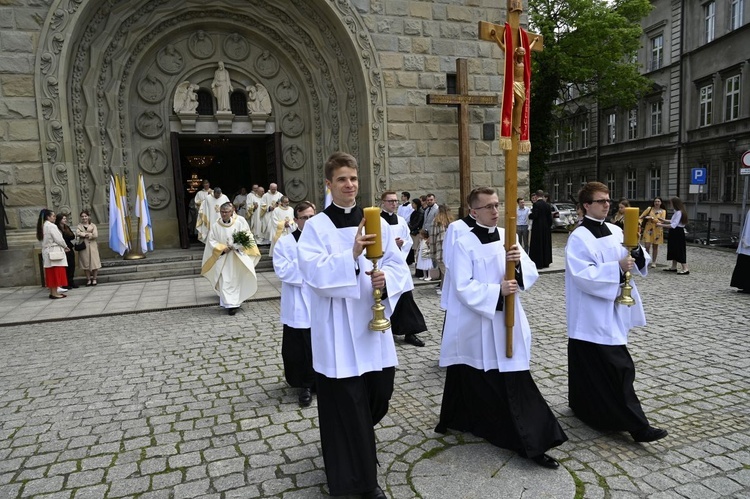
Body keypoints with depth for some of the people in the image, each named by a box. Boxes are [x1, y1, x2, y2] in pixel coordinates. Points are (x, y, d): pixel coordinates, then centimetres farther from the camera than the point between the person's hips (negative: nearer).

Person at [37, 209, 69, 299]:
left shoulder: (43, 226, 13)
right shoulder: (51, 226, -14)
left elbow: (48, 240, 12)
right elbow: (58, 239, -16)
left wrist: (63, 247, 8)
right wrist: (65, 247, 2)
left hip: (47, 253, 9)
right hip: (54, 252, -9)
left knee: (51, 273, 11)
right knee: (56, 272, -5)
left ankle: (52, 292, 16)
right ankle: (55, 293, -4)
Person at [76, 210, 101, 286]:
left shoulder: (93, 225, 8)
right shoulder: (79, 226, 11)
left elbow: (95, 235, -6)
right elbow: (77, 233, -9)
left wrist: (84, 234, -5)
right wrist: (88, 234, -13)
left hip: (92, 245, -1)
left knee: (94, 262, -4)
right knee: (86, 263, 1)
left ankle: (94, 279, 6)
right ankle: (88, 279, 9)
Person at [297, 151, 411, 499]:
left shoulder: (376, 222, 7)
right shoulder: (316, 226, -5)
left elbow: (398, 265, 5)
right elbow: (313, 272, -17)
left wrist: (384, 277, -17)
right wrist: (351, 255, -29)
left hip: (372, 321, 4)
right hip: (338, 329, -4)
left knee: (381, 389, 14)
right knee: (347, 403, 3)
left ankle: (355, 442, 47)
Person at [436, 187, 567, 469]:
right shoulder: (464, 243, -10)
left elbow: (531, 275, 2)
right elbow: (463, 287, -16)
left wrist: (520, 264, -18)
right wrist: (497, 291, -25)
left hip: (506, 322, 4)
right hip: (474, 324, -3)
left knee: (515, 382, 2)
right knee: (472, 381, 13)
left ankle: (531, 443, 12)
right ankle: (456, 420, 39)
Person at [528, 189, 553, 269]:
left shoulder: (536, 204, -13)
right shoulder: (547, 205, 5)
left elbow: (534, 215, -20)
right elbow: (550, 217, 7)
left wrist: (530, 215, 0)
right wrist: (549, 226, 17)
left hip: (537, 228, -6)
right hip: (546, 228, 6)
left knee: (537, 245, 0)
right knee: (545, 244, 14)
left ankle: (538, 263, -1)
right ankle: (546, 262, 20)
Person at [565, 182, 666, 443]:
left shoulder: (615, 231, 9)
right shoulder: (579, 238, -13)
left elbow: (638, 264, 10)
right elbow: (582, 275, -22)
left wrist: (635, 250, -11)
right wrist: (617, 268, -25)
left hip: (614, 310, 7)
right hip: (592, 315, -7)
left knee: (591, 367, 17)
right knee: (617, 368, -5)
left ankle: (584, 405, 34)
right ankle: (636, 425, 2)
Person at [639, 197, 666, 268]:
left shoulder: (663, 211, 2)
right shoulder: (649, 209, 3)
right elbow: (641, 216, 1)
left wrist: (652, 218, -20)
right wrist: (640, 223, -16)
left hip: (657, 231, 0)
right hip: (648, 230, 0)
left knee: (655, 246, 7)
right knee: (647, 246, -8)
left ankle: (653, 262, 17)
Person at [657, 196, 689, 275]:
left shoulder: (679, 212, -19)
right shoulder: (677, 212, 10)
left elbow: (673, 225, -23)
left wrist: (662, 225, -21)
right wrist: (665, 220, 15)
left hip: (677, 233, -10)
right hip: (675, 233, 10)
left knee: (679, 250, -7)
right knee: (674, 250, 15)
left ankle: (685, 269, -6)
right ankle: (673, 267, 24)